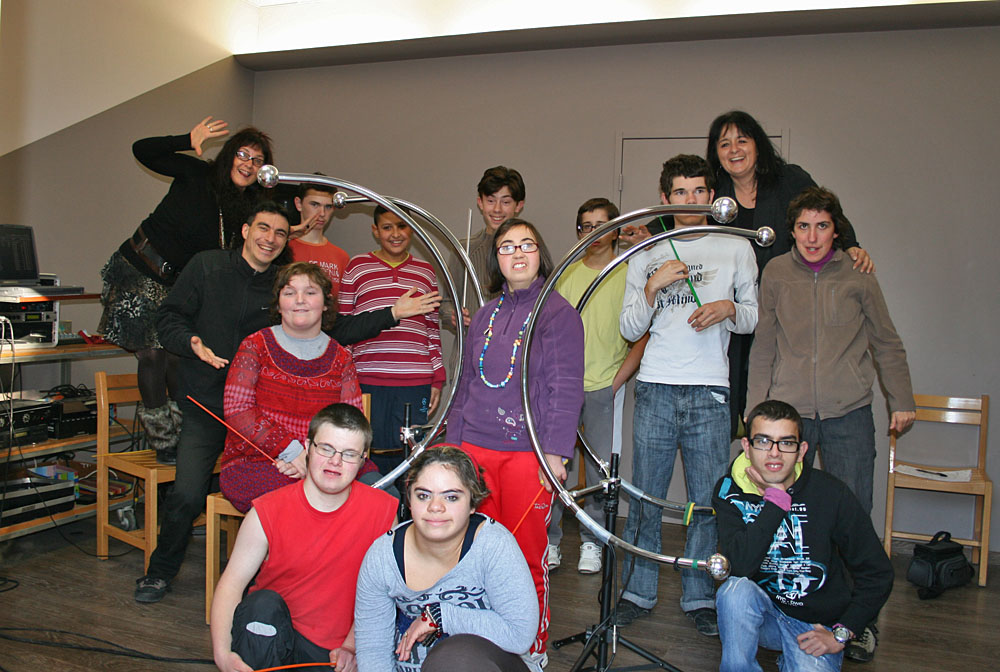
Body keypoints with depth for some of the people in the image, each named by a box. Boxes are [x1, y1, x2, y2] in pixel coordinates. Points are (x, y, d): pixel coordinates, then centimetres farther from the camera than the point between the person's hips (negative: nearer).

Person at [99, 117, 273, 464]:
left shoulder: (249, 208, 2)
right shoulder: (197, 174, -9)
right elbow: (142, 150, -9)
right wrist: (189, 141, -24)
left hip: (176, 283, 4)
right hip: (139, 271, -4)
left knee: (178, 356, -4)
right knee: (153, 354, -6)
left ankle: (182, 438, 7)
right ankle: (163, 444, 2)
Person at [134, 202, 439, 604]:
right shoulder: (208, 266, 2)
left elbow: (337, 329, 5)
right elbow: (169, 318, 2)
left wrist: (393, 314, -2)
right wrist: (192, 343, -19)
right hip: (206, 406, -1)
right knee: (186, 496, -7)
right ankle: (160, 571, 22)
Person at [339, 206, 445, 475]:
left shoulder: (425, 271, 15)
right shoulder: (358, 266, 8)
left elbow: (433, 329, 15)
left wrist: (437, 379, 10)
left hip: (416, 382, 2)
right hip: (367, 382, -1)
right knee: (371, 457, 2)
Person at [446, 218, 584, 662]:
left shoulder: (557, 312, -2)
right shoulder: (485, 316, 14)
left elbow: (566, 389, -7)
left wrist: (555, 453, -13)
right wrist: (453, 442, 16)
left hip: (527, 453, -5)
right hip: (474, 449, 5)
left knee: (526, 555, 1)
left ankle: (532, 648, 20)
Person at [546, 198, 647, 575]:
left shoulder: (628, 275, 3)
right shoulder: (567, 273, 10)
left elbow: (643, 338, 2)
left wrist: (617, 381, -7)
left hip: (605, 387, -2)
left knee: (600, 470, 3)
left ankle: (591, 544, 19)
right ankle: (550, 541, 15)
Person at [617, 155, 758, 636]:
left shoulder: (736, 248, 11)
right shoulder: (647, 255, 12)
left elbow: (754, 318, 13)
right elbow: (630, 329, 7)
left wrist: (729, 308, -8)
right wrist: (653, 286, -8)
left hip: (710, 391, 0)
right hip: (656, 389, 1)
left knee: (708, 500, 2)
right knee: (645, 496, 4)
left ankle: (699, 597, 17)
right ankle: (638, 592, 18)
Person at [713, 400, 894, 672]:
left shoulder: (831, 494, -12)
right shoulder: (730, 491, -10)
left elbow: (877, 574, -3)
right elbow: (739, 567, -26)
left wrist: (841, 633, -7)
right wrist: (776, 497, -26)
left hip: (816, 625, 1)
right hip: (762, 614, 0)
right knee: (735, 589, -31)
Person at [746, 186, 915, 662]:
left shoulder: (858, 277, 3)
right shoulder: (775, 274, 4)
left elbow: (887, 344, 12)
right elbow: (763, 348, 8)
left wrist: (902, 401, 12)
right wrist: (756, 408, 6)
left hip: (849, 413, 0)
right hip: (790, 410, 1)